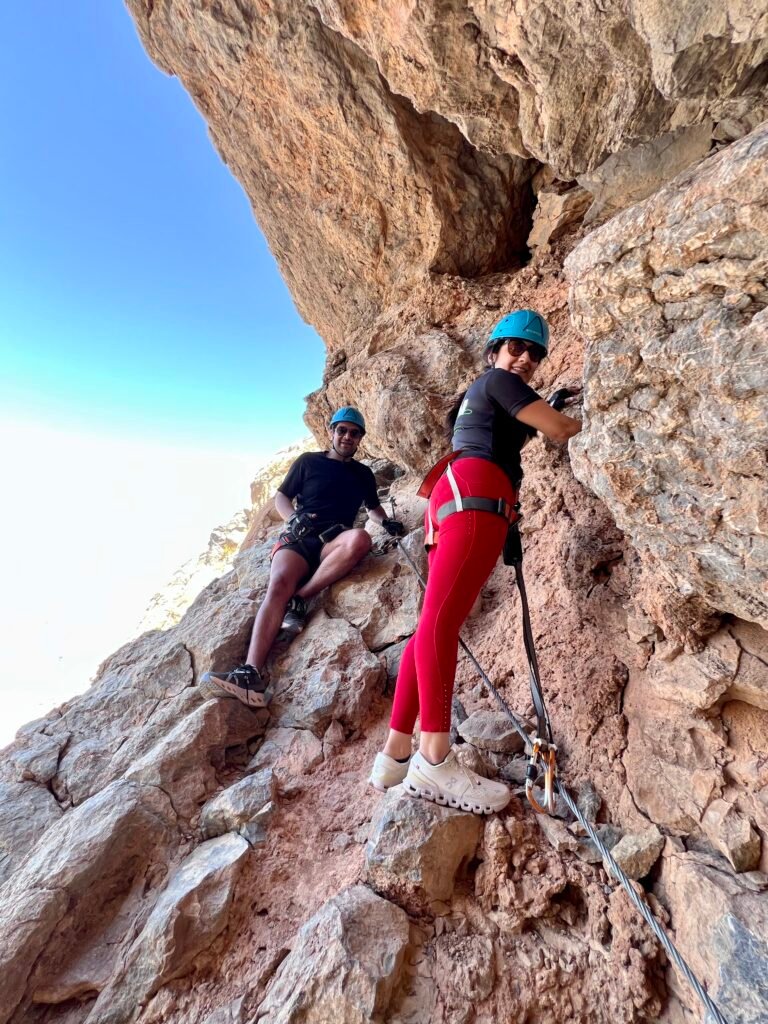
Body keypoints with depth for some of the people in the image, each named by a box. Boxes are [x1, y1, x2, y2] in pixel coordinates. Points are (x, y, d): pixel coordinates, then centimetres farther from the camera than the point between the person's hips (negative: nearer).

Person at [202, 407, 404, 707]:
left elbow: (373, 507, 33)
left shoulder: (363, 474, 20)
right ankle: (252, 673, -41)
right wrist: (293, 517, -9)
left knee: (360, 538, -35)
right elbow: (281, 497, 13)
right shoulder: (308, 461, 13)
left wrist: (386, 521, 11)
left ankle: (300, 600, -27)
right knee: (279, 584, -31)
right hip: (299, 537, -1)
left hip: (333, 543, 1)